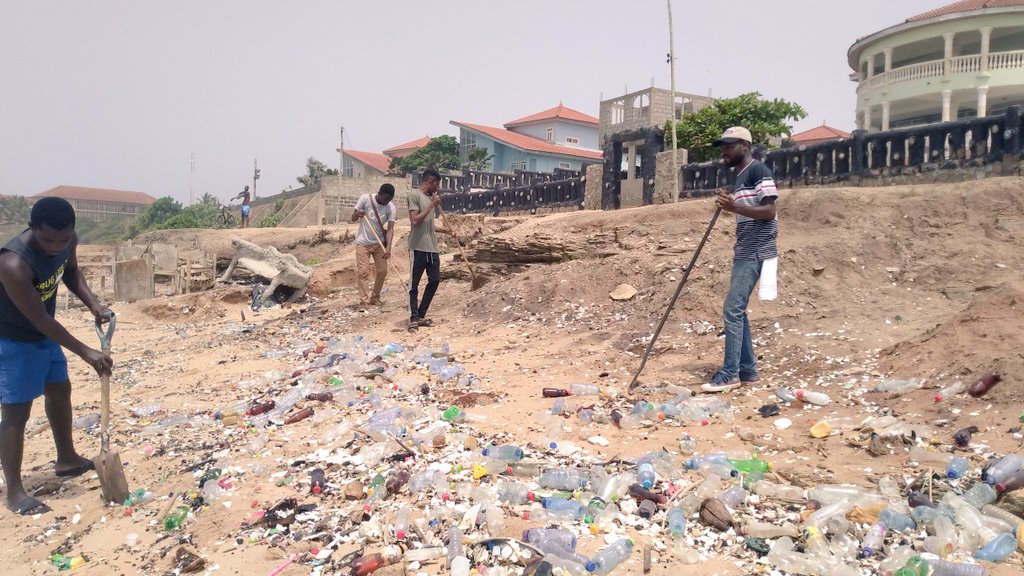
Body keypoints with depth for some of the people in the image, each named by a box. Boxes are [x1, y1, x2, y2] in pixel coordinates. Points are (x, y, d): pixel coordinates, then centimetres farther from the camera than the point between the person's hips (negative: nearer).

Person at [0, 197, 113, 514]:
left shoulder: (66, 241, -16)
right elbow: (40, 318, -31)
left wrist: (93, 304, -10)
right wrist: (86, 353, -28)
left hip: (44, 334, 8)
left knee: (60, 391, 20)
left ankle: (67, 459, 39)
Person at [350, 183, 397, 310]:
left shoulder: (391, 208, -12)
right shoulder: (365, 198, -15)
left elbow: (390, 229, -17)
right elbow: (353, 218, -7)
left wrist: (388, 247, -30)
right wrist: (358, 214, -31)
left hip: (379, 243, 2)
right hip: (363, 243, -2)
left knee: (382, 271, 2)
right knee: (363, 272, -8)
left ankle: (375, 297, 20)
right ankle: (364, 301, -6)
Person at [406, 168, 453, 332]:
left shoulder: (430, 197, 15)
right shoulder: (414, 195, -8)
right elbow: (415, 221, -18)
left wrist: (444, 231, 24)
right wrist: (432, 205, -15)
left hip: (432, 248, 8)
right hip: (418, 248, -8)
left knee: (435, 280, 9)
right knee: (414, 284, 1)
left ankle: (421, 315, 20)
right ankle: (413, 318, 8)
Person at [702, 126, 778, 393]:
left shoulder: (759, 171, -11)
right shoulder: (739, 177, 18)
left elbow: (769, 211, -20)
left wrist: (735, 207, -29)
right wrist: (729, 204, 11)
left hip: (756, 252, -10)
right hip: (744, 252, 10)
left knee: (732, 309, -13)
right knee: (737, 310, 10)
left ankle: (729, 374, -8)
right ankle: (747, 370, 16)